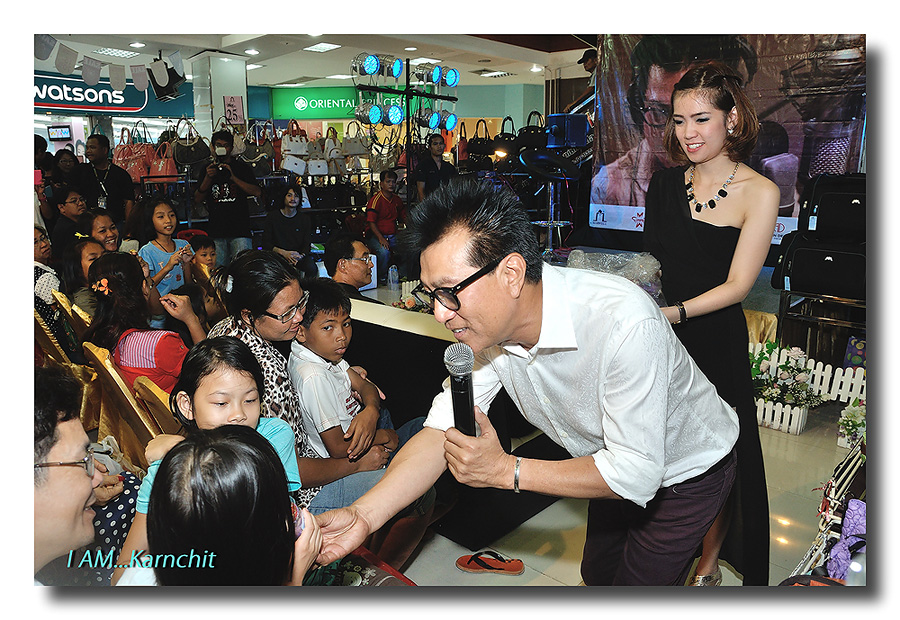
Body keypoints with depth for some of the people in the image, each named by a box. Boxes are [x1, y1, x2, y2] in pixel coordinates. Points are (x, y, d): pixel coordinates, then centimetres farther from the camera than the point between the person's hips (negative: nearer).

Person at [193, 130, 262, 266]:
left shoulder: (242, 167, 8)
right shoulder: (207, 169, 14)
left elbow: (257, 192, -6)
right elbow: (198, 200, 8)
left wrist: (233, 177, -15)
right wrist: (208, 178, -7)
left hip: (240, 230, -2)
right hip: (216, 231, 2)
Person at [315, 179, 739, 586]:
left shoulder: (624, 323, -42)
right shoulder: (486, 326, -21)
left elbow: (635, 474, -35)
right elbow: (442, 432, -19)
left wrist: (506, 471, -32)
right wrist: (363, 514, -32)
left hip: (689, 470, -5)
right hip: (616, 464, 6)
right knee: (597, 574, 24)